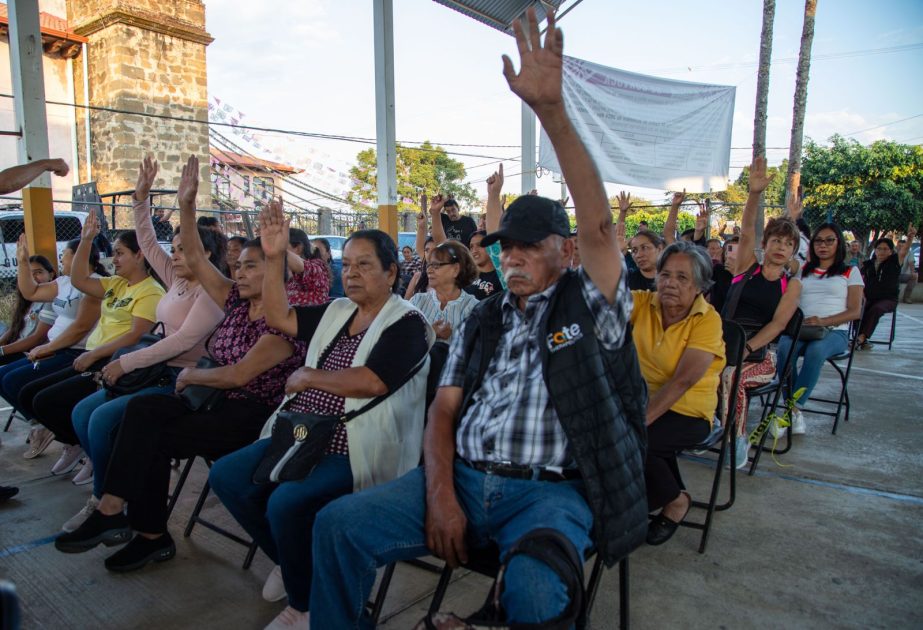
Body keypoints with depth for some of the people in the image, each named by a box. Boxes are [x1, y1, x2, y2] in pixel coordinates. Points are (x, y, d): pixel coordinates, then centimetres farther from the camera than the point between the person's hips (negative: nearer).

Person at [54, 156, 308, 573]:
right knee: (143, 408, -17)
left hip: (253, 417, -7)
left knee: (154, 436, -17)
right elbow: (195, 259, 8)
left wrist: (192, 376, -4)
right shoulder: (236, 301, 10)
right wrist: (186, 206, -1)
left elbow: (238, 375, -20)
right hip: (219, 404, 7)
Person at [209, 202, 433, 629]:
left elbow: (371, 382, -22)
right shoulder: (336, 312, 15)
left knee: (287, 500, -29)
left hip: (357, 452, -8)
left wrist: (308, 377, -10)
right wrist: (274, 257, 5)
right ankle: (288, 560, 19)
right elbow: (278, 316, 15)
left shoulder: (406, 323, -9)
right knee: (226, 475, -2)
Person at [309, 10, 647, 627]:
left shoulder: (589, 307, 3)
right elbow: (444, 408, 9)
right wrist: (440, 494, -9)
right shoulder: (483, 320, 15)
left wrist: (551, 109, -25)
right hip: (461, 476, 4)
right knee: (338, 523, -11)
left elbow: (599, 225, -15)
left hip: (549, 490, -4)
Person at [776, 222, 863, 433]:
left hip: (835, 331, -2)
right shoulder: (803, 271, 23)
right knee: (784, 348, -34)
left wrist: (823, 321, -14)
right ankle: (795, 412, -32)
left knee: (816, 350, -38)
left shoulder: (850, 272, 14)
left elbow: (855, 312, 4)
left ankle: (793, 408, -33)